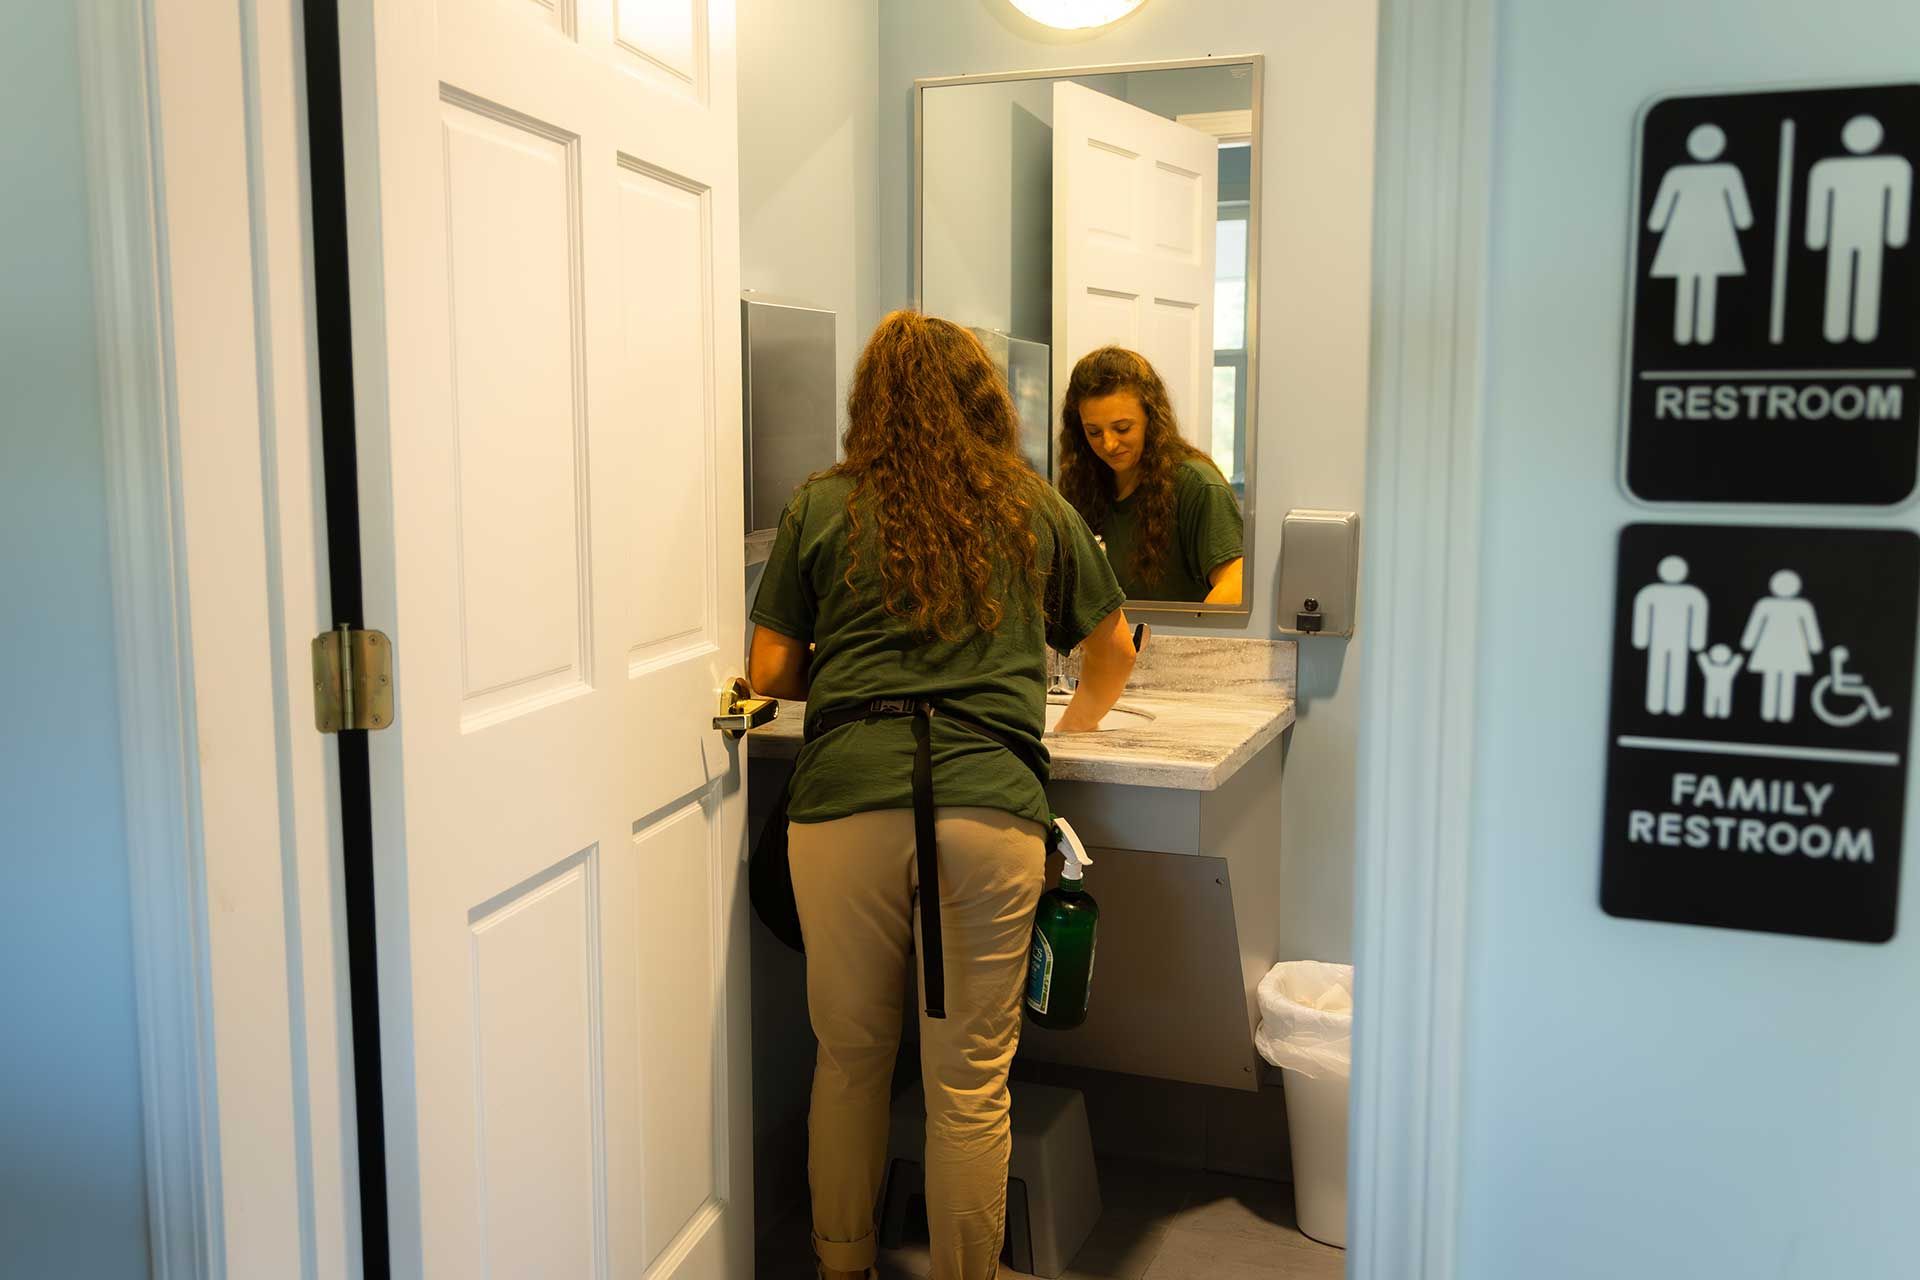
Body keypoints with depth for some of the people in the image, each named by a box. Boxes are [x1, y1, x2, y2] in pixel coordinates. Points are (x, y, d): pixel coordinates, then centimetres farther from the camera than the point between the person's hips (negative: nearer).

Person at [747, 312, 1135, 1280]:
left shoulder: (821, 507, 10)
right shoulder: (1034, 507, 13)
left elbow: (770, 673, 12)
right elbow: (1112, 650, 24)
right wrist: (1074, 727, 42)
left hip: (844, 801, 1)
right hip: (991, 801, 0)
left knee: (850, 1062, 18)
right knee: (970, 1084, 9)